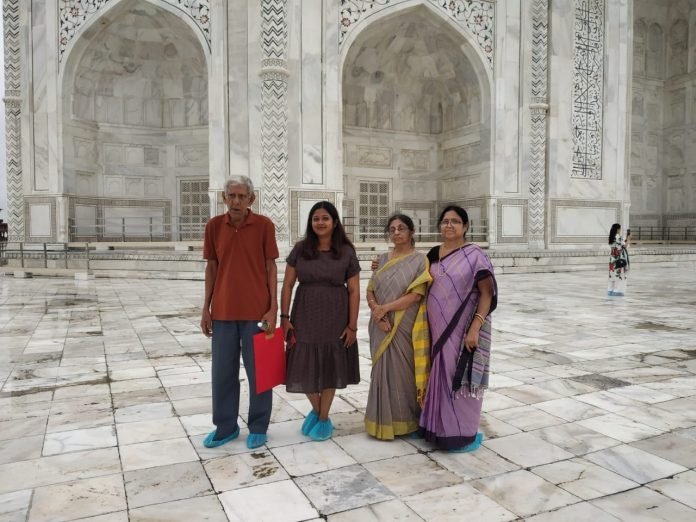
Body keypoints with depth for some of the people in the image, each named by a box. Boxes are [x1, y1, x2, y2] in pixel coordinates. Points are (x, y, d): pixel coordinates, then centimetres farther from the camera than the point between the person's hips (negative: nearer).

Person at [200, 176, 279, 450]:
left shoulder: (264, 225, -5)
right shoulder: (214, 226, 3)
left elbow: (271, 267, -2)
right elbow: (212, 267, 8)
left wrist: (273, 308, -8)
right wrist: (205, 308, 6)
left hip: (256, 311, -3)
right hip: (222, 311, 3)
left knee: (258, 371, 8)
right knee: (223, 371, 11)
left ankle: (258, 427, 23)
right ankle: (225, 426, 27)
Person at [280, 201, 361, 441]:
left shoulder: (346, 252, -4)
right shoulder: (300, 249, 0)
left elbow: (354, 291, -3)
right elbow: (287, 285, 2)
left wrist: (352, 325, -6)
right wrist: (285, 317, -4)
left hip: (335, 317, -1)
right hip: (305, 315, 1)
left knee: (329, 367, 9)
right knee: (305, 366, 7)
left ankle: (324, 418, 29)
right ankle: (316, 409, 35)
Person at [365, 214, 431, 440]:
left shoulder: (419, 260, -4)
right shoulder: (382, 259, 11)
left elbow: (416, 295, -13)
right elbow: (370, 292, 6)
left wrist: (384, 308, -16)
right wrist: (377, 312, -13)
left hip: (404, 327, -4)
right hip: (381, 327, 4)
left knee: (402, 372, 3)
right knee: (383, 370, 9)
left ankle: (403, 421, 19)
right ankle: (384, 420, 22)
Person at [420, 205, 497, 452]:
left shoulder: (474, 255, -10)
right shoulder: (433, 253, 8)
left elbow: (487, 294, -12)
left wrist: (475, 328, -21)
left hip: (462, 329, -6)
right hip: (437, 328, 6)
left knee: (460, 379, 2)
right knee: (440, 376, 15)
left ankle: (463, 433, 17)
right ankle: (438, 426, 30)